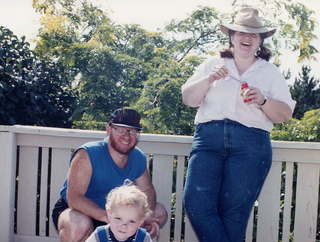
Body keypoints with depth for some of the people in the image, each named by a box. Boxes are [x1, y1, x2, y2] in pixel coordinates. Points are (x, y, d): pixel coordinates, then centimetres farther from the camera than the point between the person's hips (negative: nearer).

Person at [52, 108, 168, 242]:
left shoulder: (139, 158, -5)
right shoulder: (87, 154, -26)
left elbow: (147, 190, 6)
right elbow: (74, 198, -33)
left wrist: (147, 217, -17)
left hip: (112, 211, 6)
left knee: (159, 212, 2)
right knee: (80, 224, -41)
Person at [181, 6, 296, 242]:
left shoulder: (271, 72, 17)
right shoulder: (213, 64, 18)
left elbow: (285, 114, 10)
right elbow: (188, 99, 10)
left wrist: (263, 101, -9)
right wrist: (209, 79, -6)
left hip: (251, 144, -1)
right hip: (209, 138, 1)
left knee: (233, 212, -3)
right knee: (196, 203, -15)